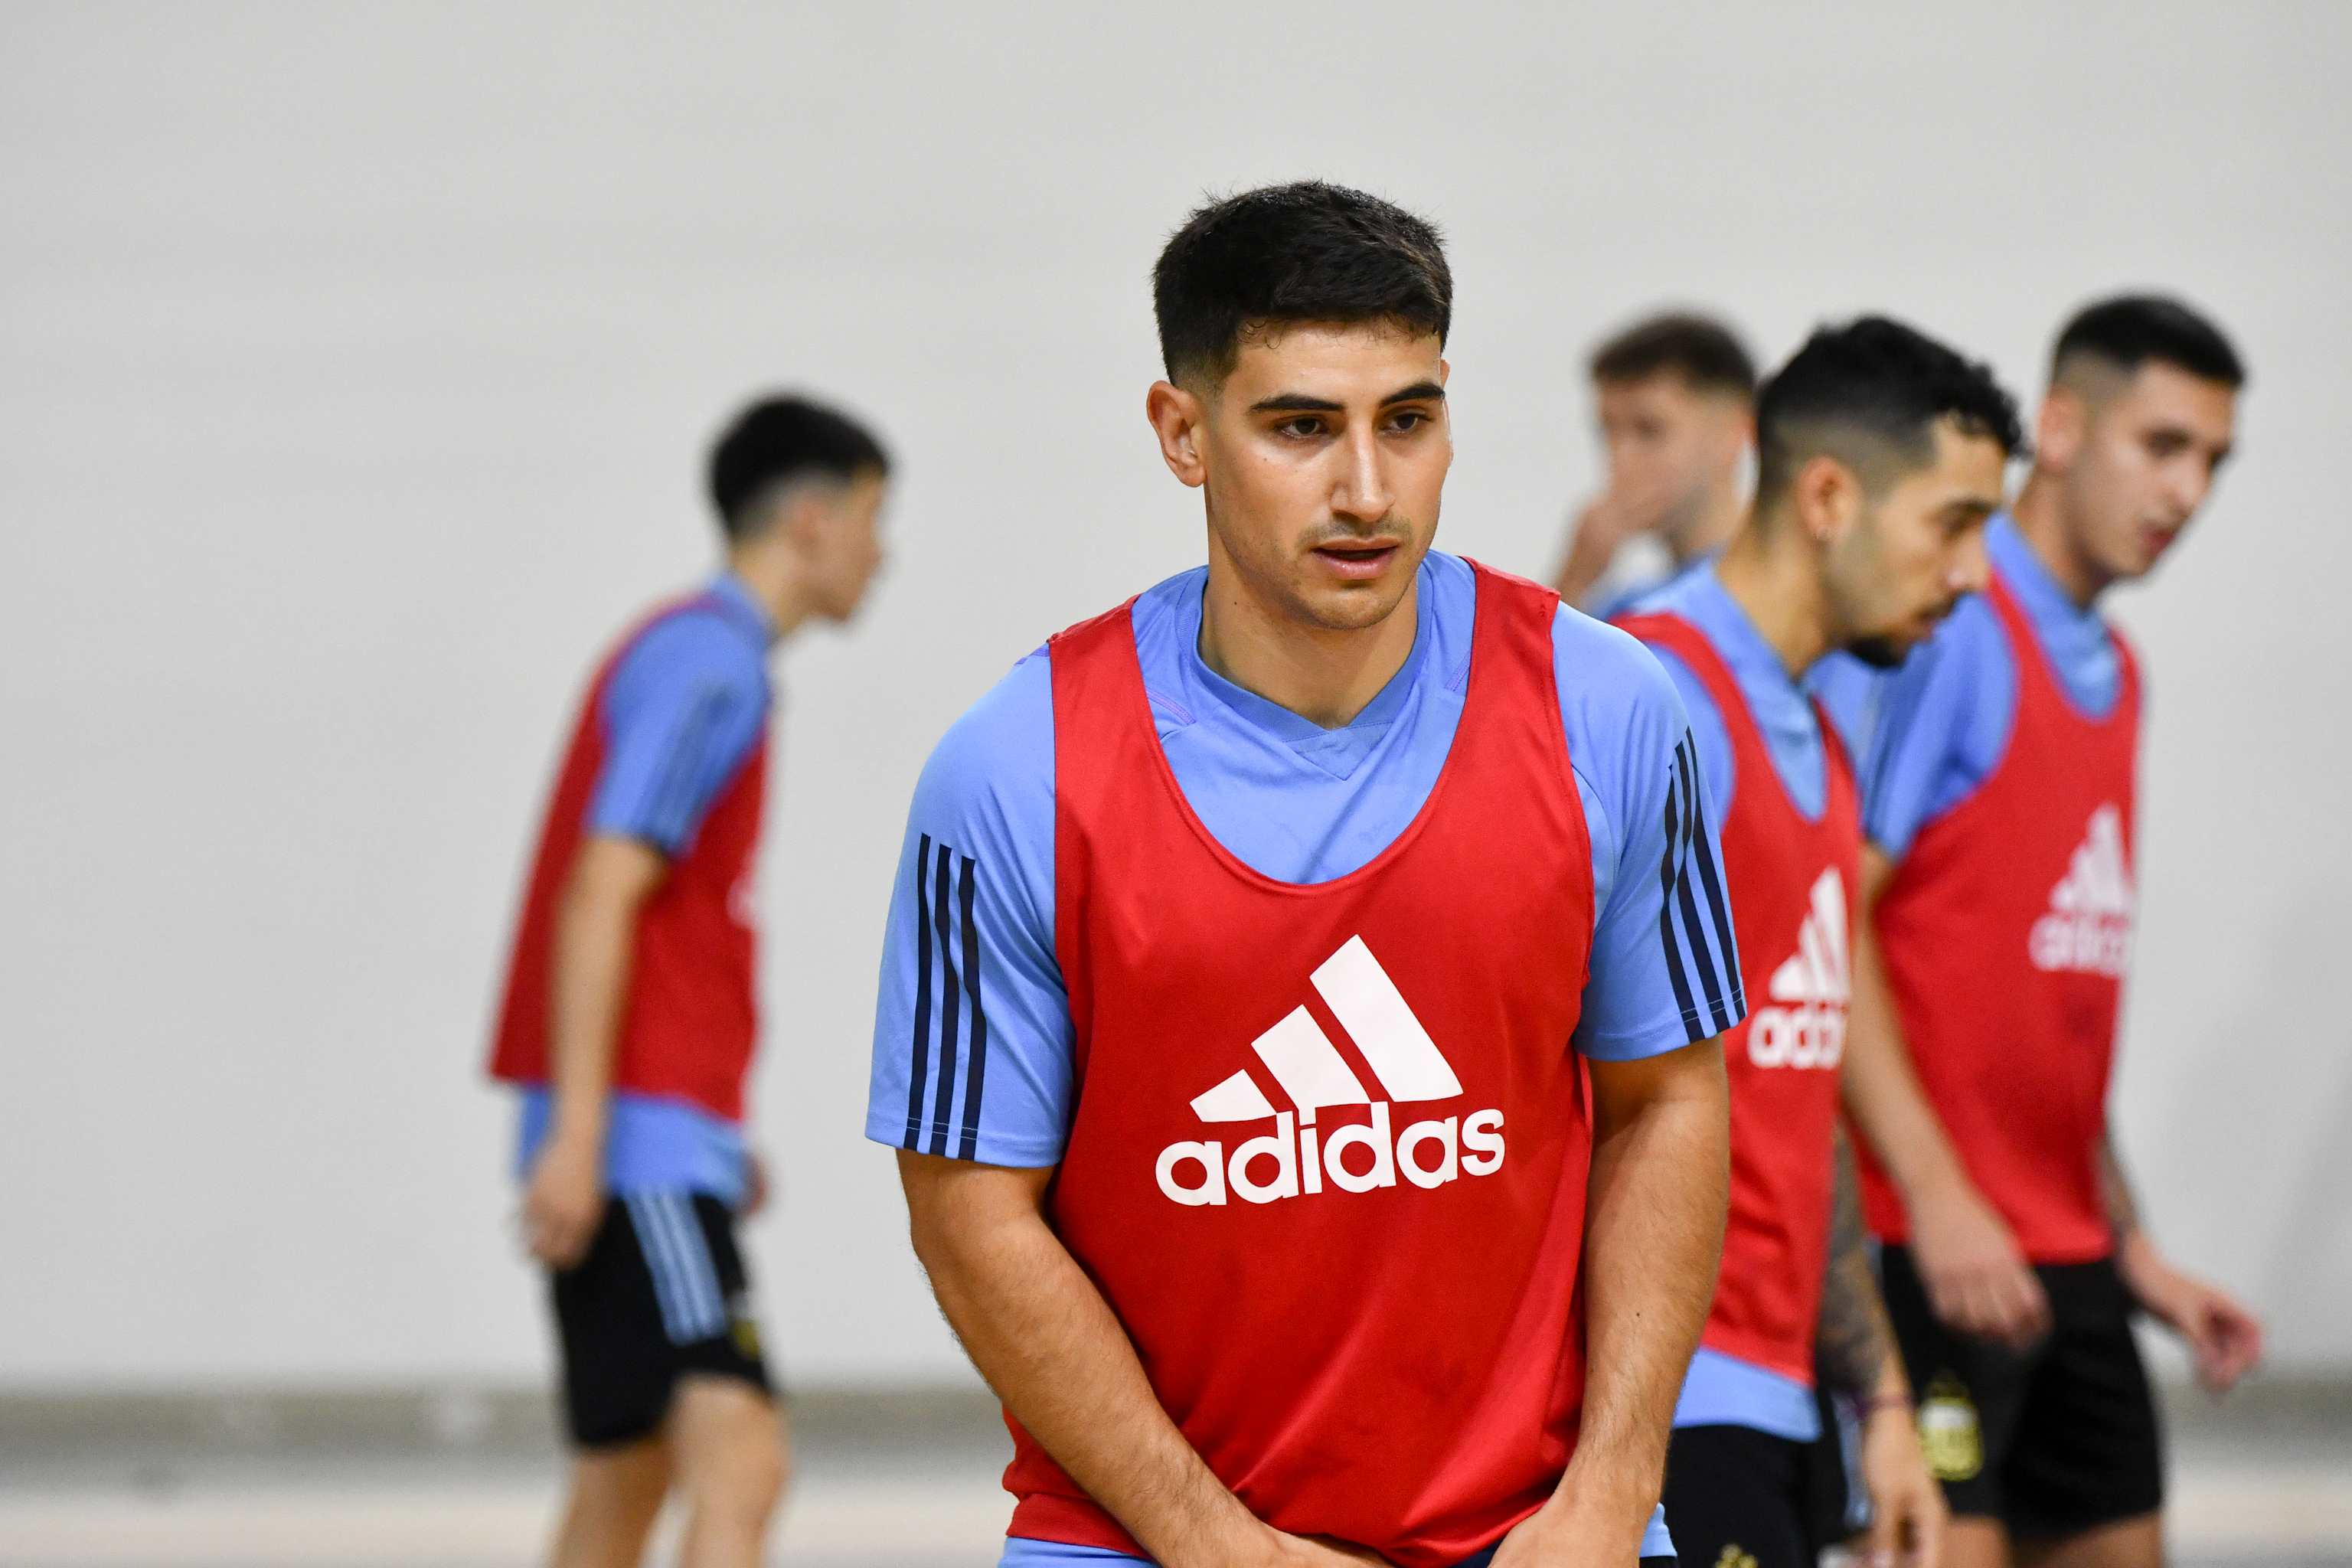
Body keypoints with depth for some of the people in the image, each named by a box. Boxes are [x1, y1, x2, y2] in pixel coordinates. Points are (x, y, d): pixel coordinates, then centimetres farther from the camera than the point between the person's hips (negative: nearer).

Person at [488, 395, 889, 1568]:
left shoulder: (688, 655, 20)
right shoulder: (713, 666, -12)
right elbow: (598, 901, -20)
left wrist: (718, 1139, 27)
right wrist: (577, 1132, -25)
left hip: (658, 1129, 11)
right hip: (643, 1133, -11)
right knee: (739, 1463, -20)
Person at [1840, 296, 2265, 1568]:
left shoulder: (2113, 672, 17)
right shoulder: (1951, 630, -10)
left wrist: (2130, 1245, 19)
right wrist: (1934, 1194, -21)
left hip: (2065, 1254, 9)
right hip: (1941, 1246, -9)